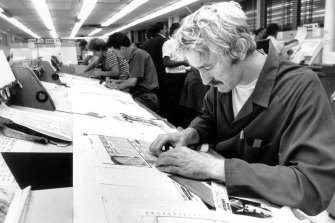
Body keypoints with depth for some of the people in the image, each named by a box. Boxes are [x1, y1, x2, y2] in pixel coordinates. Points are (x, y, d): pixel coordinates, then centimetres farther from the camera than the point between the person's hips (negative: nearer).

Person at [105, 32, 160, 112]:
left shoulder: (138, 54, -11)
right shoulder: (134, 55, 17)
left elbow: (133, 81, -15)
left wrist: (116, 86, 0)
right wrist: (117, 82, 14)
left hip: (146, 99, -9)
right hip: (139, 96, 9)